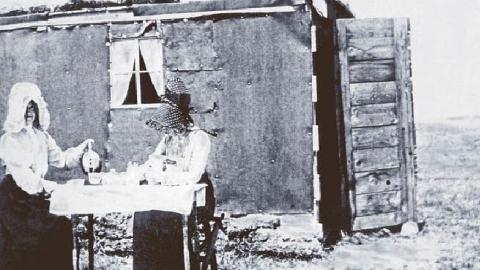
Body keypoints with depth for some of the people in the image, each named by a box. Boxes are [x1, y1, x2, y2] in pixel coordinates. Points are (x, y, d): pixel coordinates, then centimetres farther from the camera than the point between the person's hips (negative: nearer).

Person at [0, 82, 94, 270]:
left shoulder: (41, 136, 12)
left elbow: (61, 159, 12)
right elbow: (21, 173, -15)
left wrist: (81, 149, 0)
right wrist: (46, 186, -23)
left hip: (38, 195, 6)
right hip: (15, 198, -5)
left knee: (61, 226, -7)